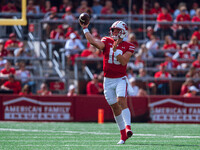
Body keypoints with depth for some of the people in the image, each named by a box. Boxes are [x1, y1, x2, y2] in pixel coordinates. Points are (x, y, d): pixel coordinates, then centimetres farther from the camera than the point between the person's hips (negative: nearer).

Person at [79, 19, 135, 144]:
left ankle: (128, 127, -34)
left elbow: (124, 62, -16)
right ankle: (123, 135, 12)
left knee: (122, 101, -25)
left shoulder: (127, 47, -3)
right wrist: (85, 29, -12)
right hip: (108, 80, 3)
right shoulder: (107, 42, 3)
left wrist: (115, 51, -26)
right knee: (114, 107, 5)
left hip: (120, 79, -3)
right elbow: (93, 41, -14)